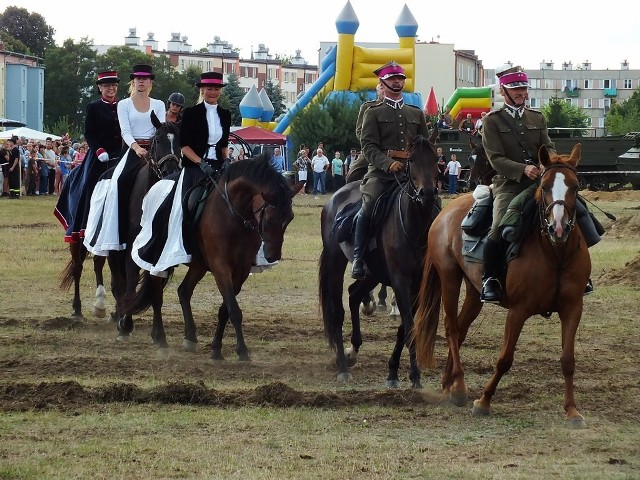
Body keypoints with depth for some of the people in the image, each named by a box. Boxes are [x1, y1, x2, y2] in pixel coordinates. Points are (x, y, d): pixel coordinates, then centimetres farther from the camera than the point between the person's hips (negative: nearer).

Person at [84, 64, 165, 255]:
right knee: (121, 182, -25)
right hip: (133, 150, -1)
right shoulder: (124, 105, 9)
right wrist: (137, 148, -23)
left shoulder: (158, 105, 13)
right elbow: (125, 131, -4)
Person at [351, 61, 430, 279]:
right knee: (368, 206, -23)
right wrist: (388, 163, -18)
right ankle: (358, 258, -16)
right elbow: (368, 145, -3)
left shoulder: (416, 113, 21)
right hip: (380, 171, -4)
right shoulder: (373, 113, 9)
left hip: (411, 171, 4)